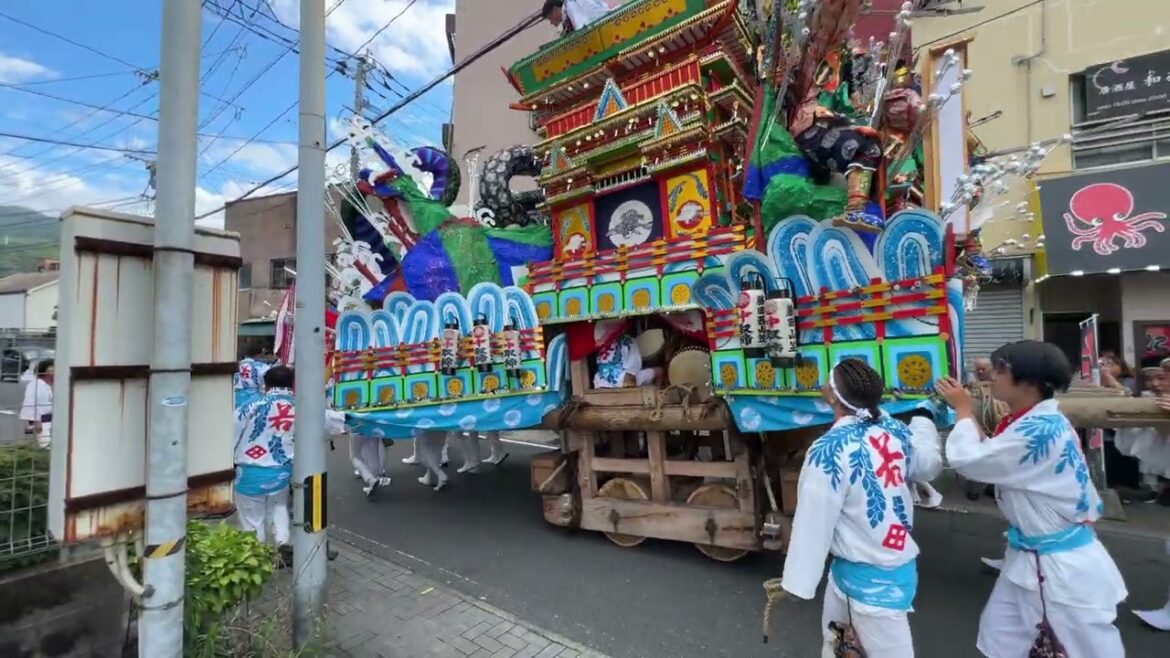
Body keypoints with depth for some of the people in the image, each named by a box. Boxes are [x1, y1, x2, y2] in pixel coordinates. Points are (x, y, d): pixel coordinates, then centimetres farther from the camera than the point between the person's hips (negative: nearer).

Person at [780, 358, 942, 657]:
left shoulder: (829, 450, -28)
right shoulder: (896, 431, -7)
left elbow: (814, 521, -22)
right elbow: (929, 466, 14)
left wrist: (797, 581, -10)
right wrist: (924, 422, 32)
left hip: (872, 577, -8)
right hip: (897, 565, 8)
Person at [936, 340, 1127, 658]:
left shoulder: (1041, 430, -29)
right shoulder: (1033, 422, 1)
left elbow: (968, 460, -27)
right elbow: (990, 456, 6)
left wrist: (962, 411, -13)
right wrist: (968, 411, -4)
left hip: (1065, 565, -9)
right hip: (1028, 557, 9)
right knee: (998, 632, 20)